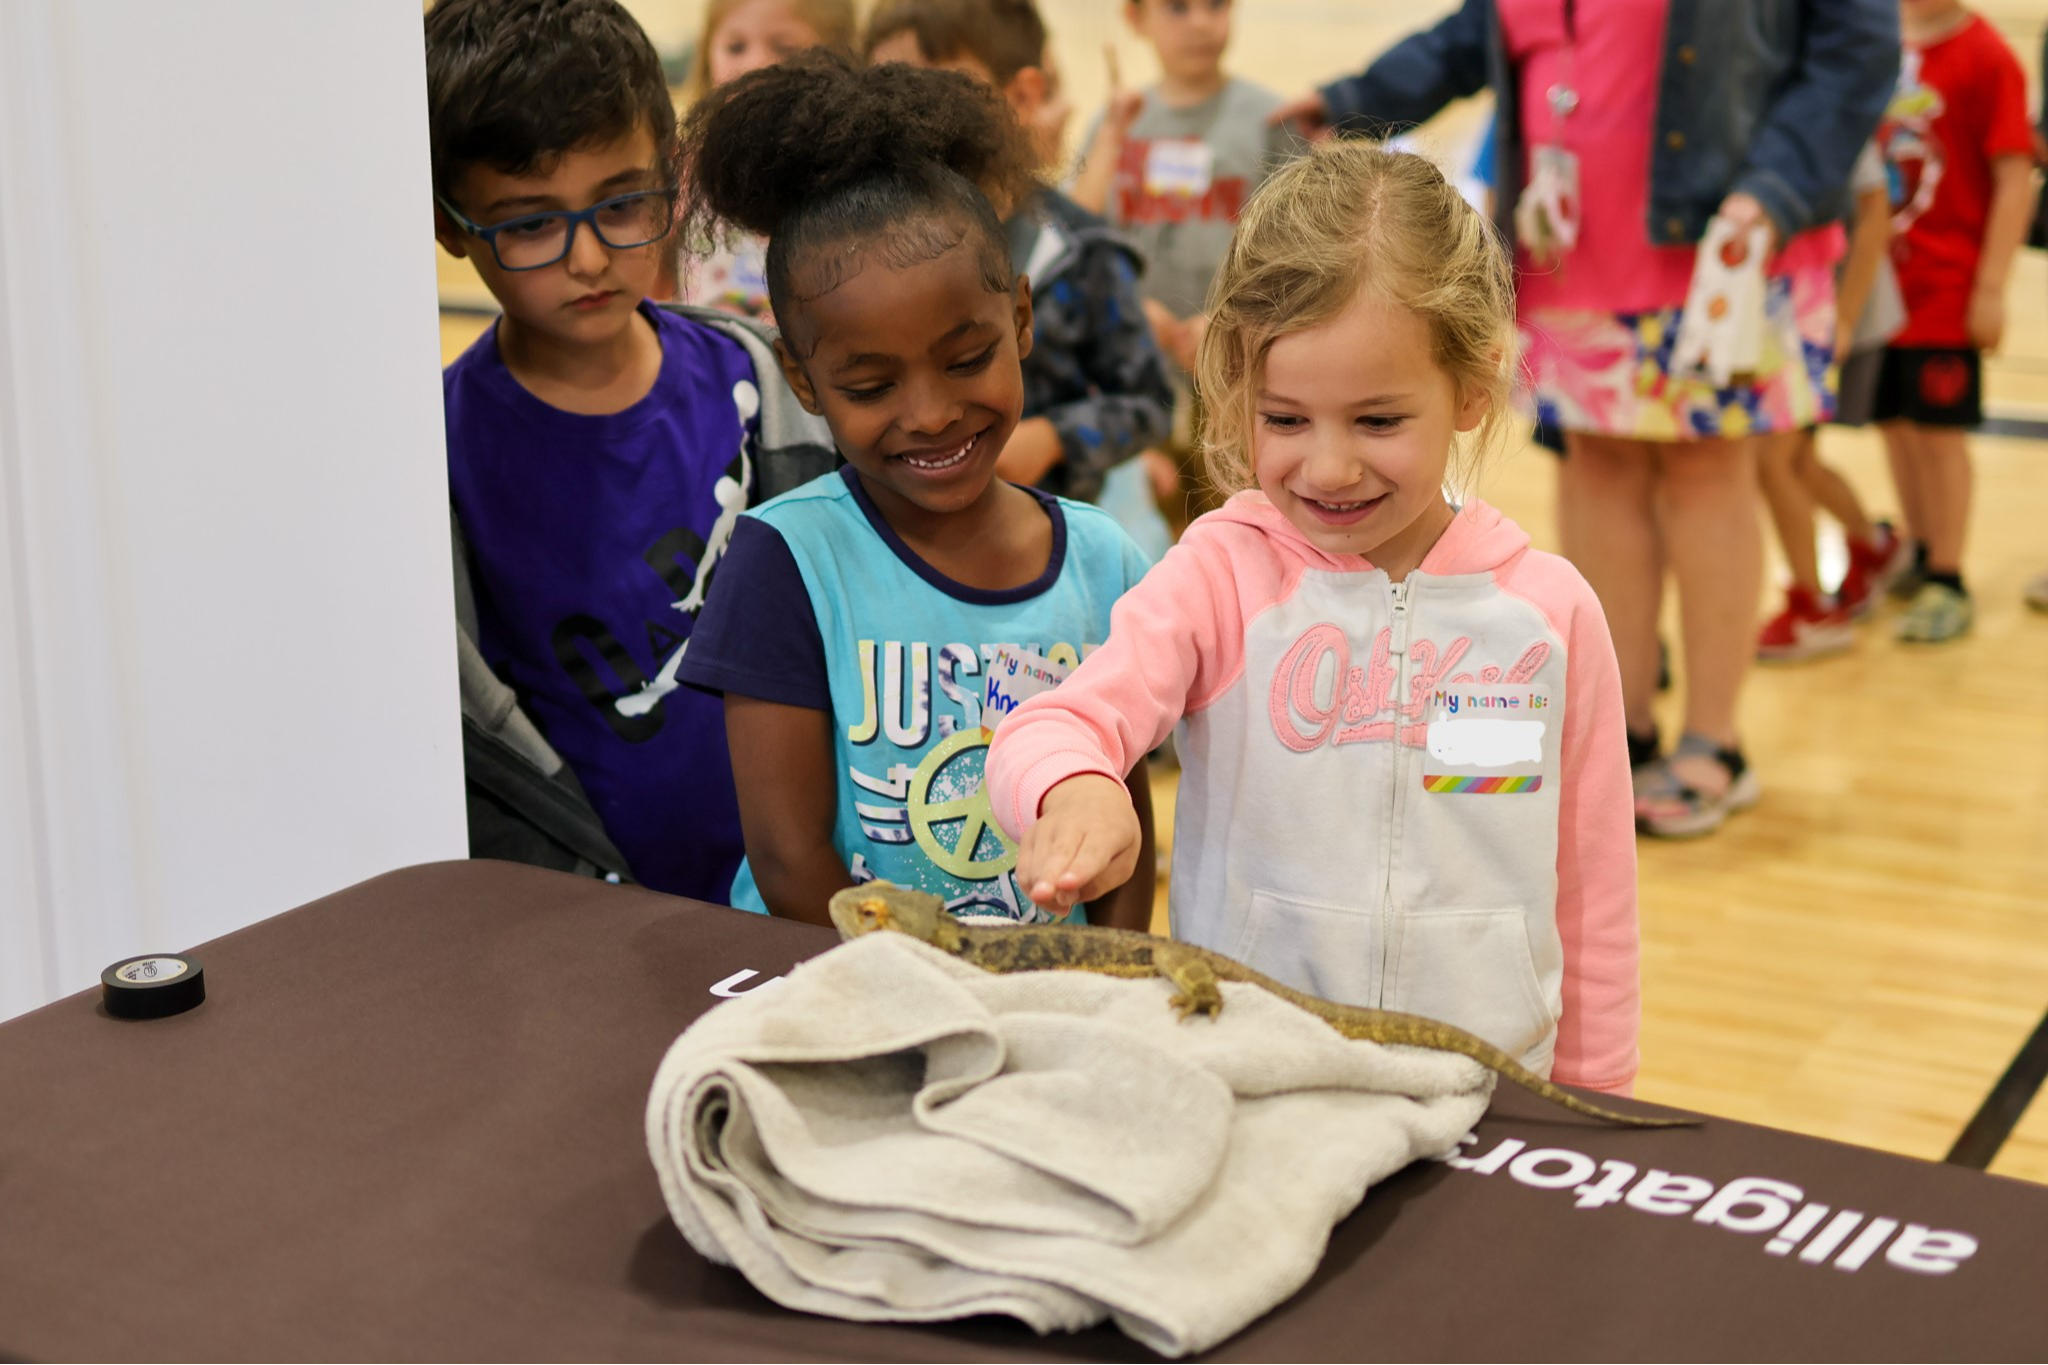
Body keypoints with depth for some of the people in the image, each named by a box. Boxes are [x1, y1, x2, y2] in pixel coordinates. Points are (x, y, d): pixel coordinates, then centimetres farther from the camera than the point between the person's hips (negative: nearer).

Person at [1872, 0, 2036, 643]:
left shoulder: (1987, 57, -10)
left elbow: (2015, 181, -12)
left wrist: (1990, 288, -15)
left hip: (1946, 287, -6)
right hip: (1881, 279, 6)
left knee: (1939, 431, -2)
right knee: (1894, 423, 12)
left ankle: (1948, 583, 8)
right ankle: (1919, 556, 28)